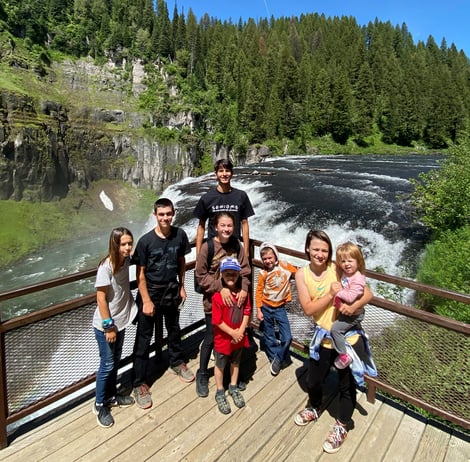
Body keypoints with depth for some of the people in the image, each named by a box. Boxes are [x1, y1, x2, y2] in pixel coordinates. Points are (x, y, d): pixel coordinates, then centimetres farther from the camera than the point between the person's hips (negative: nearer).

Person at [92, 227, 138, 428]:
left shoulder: (126, 260, -5)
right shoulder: (106, 266, -24)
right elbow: (101, 298, -20)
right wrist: (108, 326, -17)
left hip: (121, 321, 7)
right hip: (105, 325, -6)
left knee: (115, 362, 21)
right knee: (107, 365, 8)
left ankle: (111, 396, 40)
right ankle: (100, 405, 28)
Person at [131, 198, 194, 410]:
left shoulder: (180, 235, -10)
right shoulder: (146, 241, -18)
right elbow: (140, 273, -13)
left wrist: (182, 286, 6)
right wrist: (146, 300, -14)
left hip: (172, 291, 3)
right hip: (150, 292, -3)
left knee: (174, 329, 22)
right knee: (144, 339, 6)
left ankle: (177, 362, 46)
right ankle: (139, 383, 22)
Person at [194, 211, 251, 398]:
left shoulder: (237, 245, -4)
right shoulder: (207, 246, -15)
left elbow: (245, 271, -3)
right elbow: (201, 275, -13)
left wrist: (244, 288, -19)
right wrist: (220, 288, -22)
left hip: (235, 297, 3)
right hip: (213, 300, -3)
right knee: (210, 338, 10)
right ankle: (202, 375, 32)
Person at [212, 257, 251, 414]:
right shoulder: (218, 296, -24)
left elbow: (247, 312, -3)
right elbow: (217, 320, -20)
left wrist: (241, 330, -13)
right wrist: (232, 333, -18)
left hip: (239, 336, 5)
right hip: (223, 338, -4)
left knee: (235, 362, 24)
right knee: (220, 365, 16)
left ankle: (233, 388, 46)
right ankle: (220, 393, 37)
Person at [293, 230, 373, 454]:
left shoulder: (337, 269, -14)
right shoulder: (302, 274, -9)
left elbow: (368, 294, -10)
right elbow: (308, 309, -15)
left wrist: (353, 306, -27)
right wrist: (330, 295, -26)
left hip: (349, 339, -2)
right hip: (323, 339, 2)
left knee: (346, 385, 16)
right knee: (313, 381, 21)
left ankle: (341, 427, 42)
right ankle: (314, 409, 54)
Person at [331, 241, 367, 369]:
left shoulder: (358, 279, -28)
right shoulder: (344, 273, -3)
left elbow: (350, 297, -35)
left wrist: (337, 292, -24)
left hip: (353, 314, -9)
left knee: (335, 328, -11)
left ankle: (343, 356, -1)